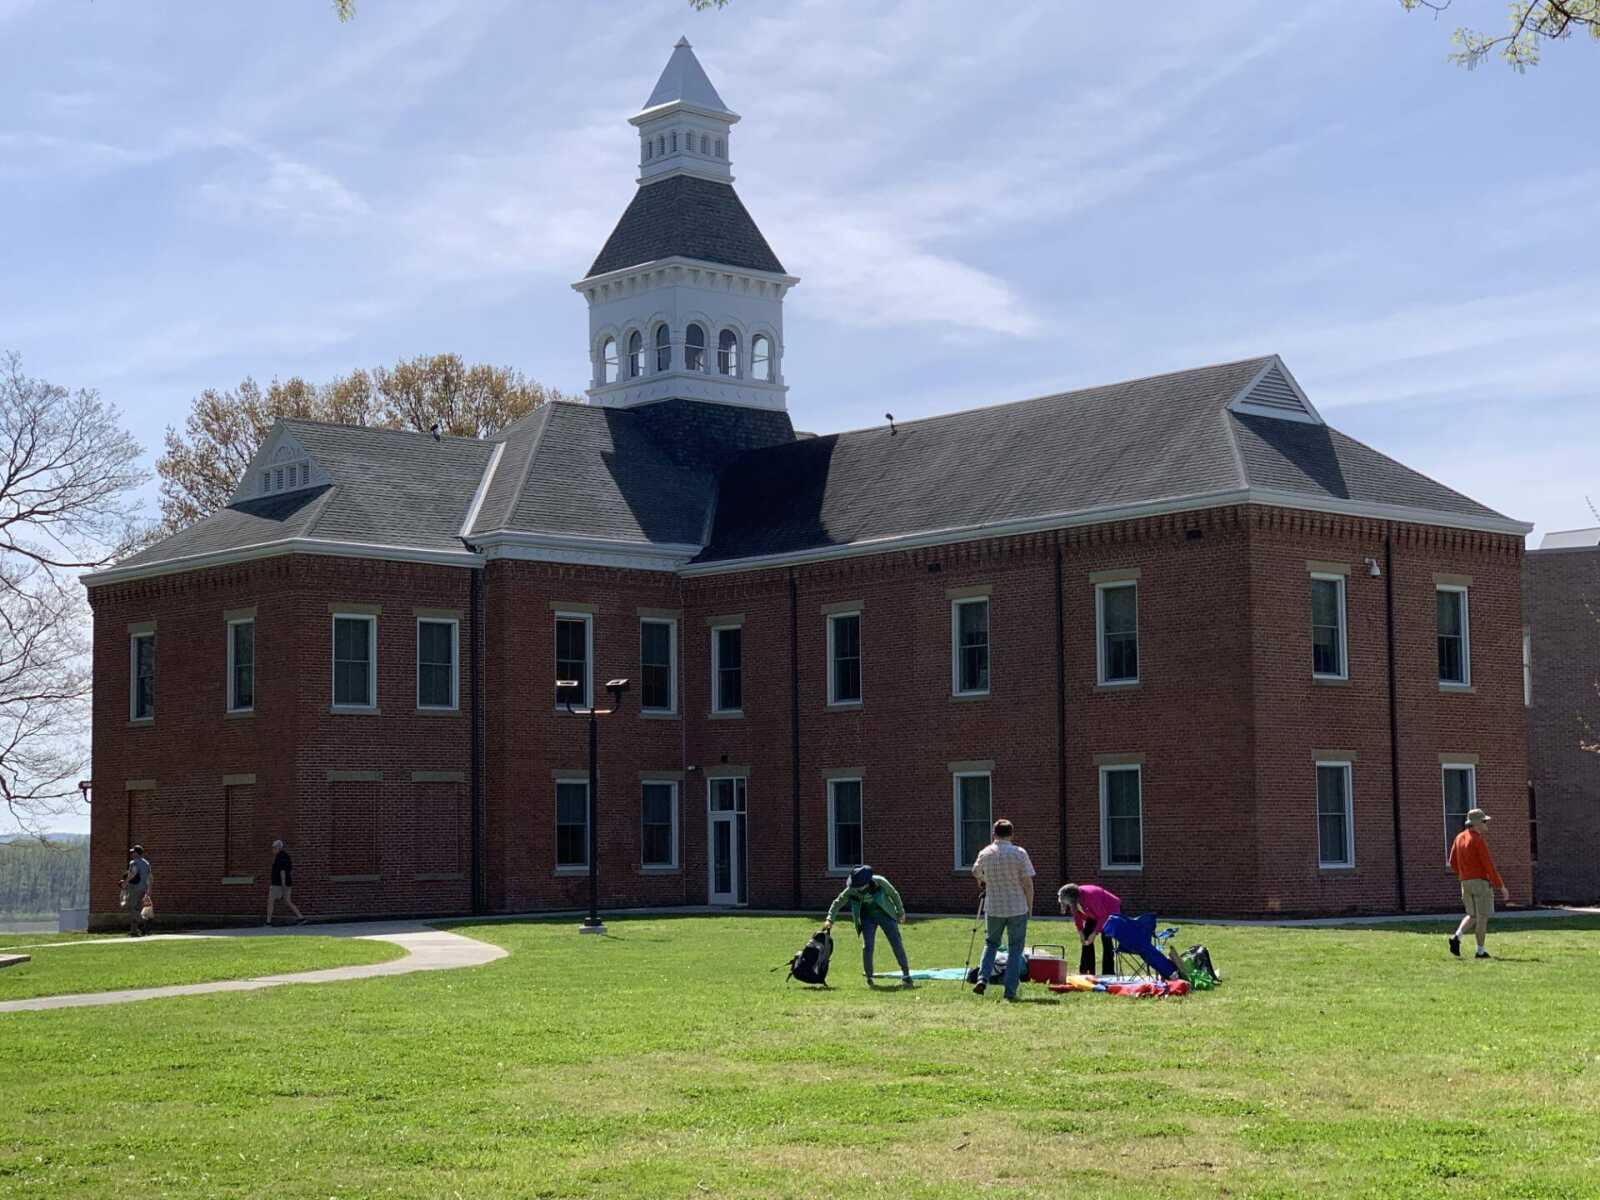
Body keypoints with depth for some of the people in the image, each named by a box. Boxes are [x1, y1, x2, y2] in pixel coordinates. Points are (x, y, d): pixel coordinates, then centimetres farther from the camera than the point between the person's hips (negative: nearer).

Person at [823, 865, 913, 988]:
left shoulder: (879, 882, -23)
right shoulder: (852, 890, -18)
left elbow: (894, 894, -7)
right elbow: (838, 902, -8)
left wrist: (900, 912, 2)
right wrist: (830, 920, -18)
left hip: (885, 915, -1)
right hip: (868, 918, 1)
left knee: (897, 943, -5)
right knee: (867, 947, -9)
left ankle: (906, 975, 2)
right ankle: (869, 978, 4)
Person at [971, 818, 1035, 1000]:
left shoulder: (985, 854, 0)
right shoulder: (1019, 854, -9)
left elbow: (975, 873, 19)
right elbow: (1027, 883, -9)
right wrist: (1030, 906, 4)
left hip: (994, 908, 2)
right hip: (1018, 908, -2)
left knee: (991, 943, 20)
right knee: (1015, 949, 6)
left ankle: (982, 978, 2)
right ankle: (1010, 990, 3)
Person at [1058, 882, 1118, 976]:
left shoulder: (1090, 896, -40)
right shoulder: (1073, 901, -19)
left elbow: (1102, 916, -32)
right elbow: (1077, 915, -2)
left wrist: (1094, 934, -30)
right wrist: (1080, 931, -12)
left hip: (1110, 911, -8)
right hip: (1094, 914, 8)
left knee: (1106, 940, -17)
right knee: (1086, 940, -1)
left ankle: (1108, 973, -16)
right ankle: (1085, 970, 4)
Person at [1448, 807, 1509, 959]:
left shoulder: (1460, 837, 10)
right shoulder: (1479, 840, -15)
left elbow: (1453, 863, 14)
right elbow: (1488, 865, -16)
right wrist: (1502, 886, -11)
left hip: (1465, 882, 7)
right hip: (1481, 882, -7)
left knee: (1472, 916, 16)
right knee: (1482, 916, 0)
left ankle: (1456, 936, -7)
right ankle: (1480, 951, 1)